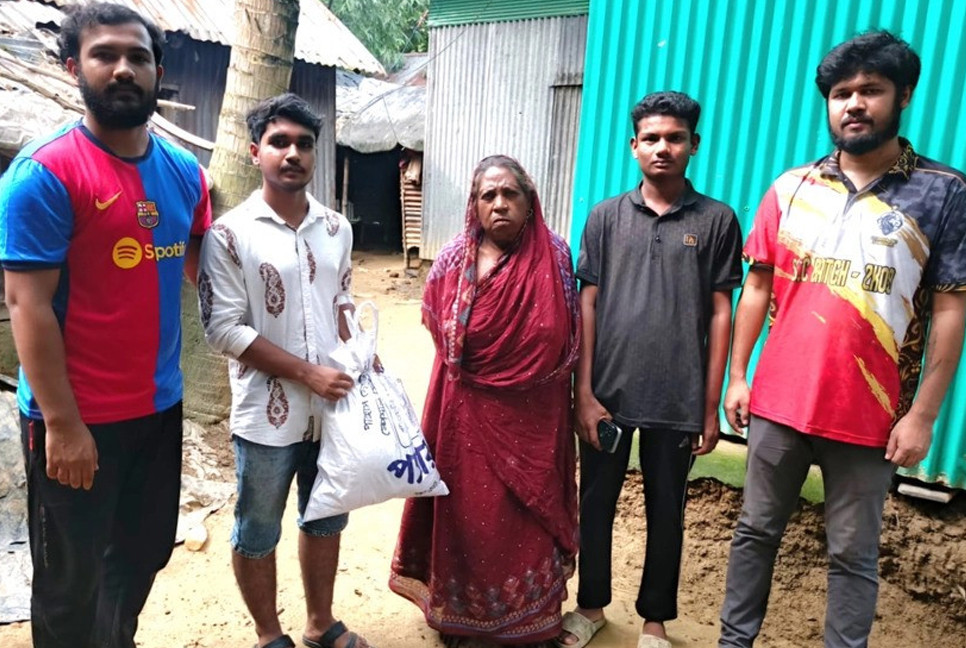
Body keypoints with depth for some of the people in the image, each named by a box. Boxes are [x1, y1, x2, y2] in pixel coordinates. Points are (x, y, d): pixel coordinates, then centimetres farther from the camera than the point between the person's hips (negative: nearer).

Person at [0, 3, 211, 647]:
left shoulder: (185, 171, 4)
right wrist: (62, 423, -18)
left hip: (159, 406, 6)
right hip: (78, 418, -6)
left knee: (144, 555, 23)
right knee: (71, 581, 14)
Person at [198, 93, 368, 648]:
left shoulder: (337, 229, 4)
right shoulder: (230, 234, -11)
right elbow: (223, 329, -15)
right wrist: (307, 373, -17)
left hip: (332, 408, 5)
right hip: (267, 413, -4)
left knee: (326, 521, 19)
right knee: (258, 534, 12)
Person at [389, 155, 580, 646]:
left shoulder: (554, 256, -5)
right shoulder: (454, 260, -3)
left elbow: (565, 339, 1)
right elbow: (441, 332, 10)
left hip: (532, 413, 0)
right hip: (467, 409, 0)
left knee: (526, 514, 11)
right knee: (465, 509, 11)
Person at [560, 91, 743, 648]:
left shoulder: (717, 220, 1)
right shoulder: (606, 216, 3)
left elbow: (720, 314, 1)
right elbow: (587, 306, 1)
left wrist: (711, 406, -2)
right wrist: (583, 392, -4)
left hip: (679, 399, -1)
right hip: (607, 392, 1)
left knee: (666, 511, 13)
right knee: (596, 502, 13)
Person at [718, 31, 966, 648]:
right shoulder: (791, 188, 3)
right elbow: (757, 287, 6)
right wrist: (737, 377, 4)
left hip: (868, 418, -2)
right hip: (778, 402, 3)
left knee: (853, 556, 12)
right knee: (756, 532, 15)